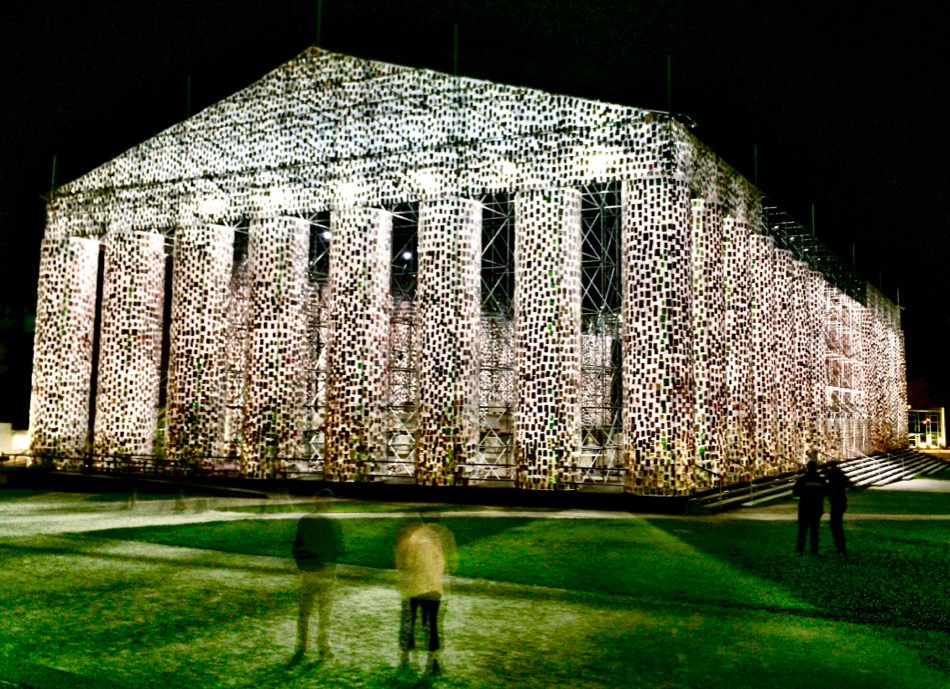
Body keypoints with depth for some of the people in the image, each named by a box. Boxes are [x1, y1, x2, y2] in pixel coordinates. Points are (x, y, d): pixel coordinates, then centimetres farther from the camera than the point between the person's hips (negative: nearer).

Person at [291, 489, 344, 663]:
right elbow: (339, 551, -8)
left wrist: (302, 565, 14)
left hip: (307, 572, 2)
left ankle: (301, 648, 12)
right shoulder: (332, 523, -13)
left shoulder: (303, 521, -3)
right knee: (325, 613, 9)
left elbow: (296, 547, 2)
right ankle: (324, 649, 13)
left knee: (303, 613, 12)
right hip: (326, 573, -2)